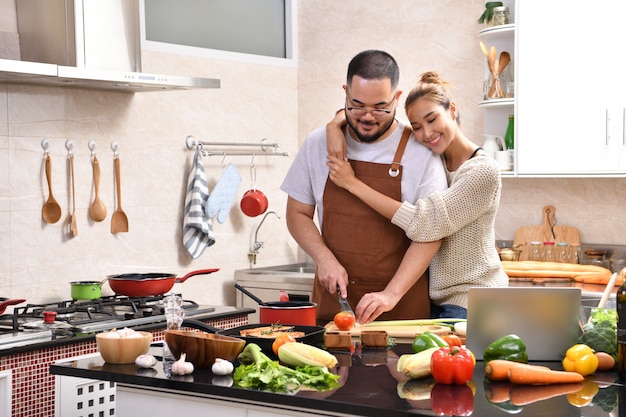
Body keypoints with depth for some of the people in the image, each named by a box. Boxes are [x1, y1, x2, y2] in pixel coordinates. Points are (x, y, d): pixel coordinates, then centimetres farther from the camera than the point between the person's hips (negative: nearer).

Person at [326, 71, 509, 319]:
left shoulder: (484, 171, -15)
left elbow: (425, 224, -24)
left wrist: (353, 184, -20)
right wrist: (334, 125, -11)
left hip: (470, 301, -6)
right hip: (433, 297, 6)